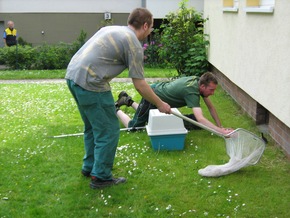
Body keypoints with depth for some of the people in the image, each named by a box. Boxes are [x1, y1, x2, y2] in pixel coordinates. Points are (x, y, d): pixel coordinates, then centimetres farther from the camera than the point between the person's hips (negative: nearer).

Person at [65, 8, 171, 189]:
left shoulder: (112, 29, 20)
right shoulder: (134, 45, -6)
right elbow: (140, 85, -5)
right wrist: (160, 104, 8)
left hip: (73, 75, 9)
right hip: (91, 83, -9)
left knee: (92, 127, 24)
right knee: (108, 130, 4)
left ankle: (90, 166, 36)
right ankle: (101, 177, 13)